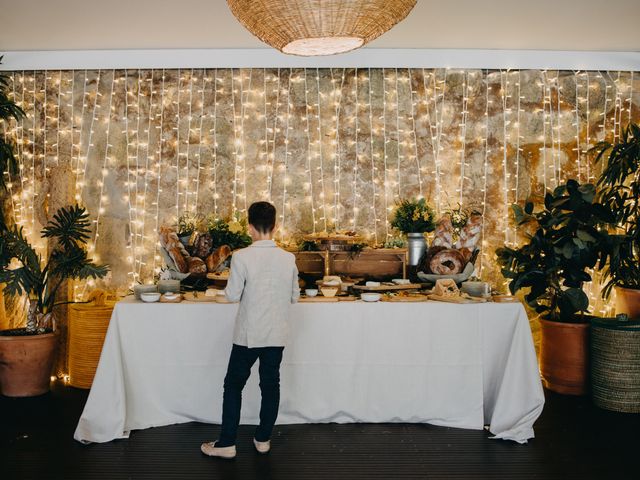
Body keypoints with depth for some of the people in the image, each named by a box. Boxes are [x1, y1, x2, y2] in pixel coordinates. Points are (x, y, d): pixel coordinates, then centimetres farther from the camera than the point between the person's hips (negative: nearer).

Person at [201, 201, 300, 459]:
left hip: (248, 334, -3)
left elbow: (232, 295, -11)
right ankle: (263, 439, 24)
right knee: (270, 385, 14)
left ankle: (227, 443, 15)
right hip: (276, 334, 3)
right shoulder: (288, 258, -4)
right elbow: (294, 297, 4)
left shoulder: (242, 257, -15)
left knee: (234, 385, 10)